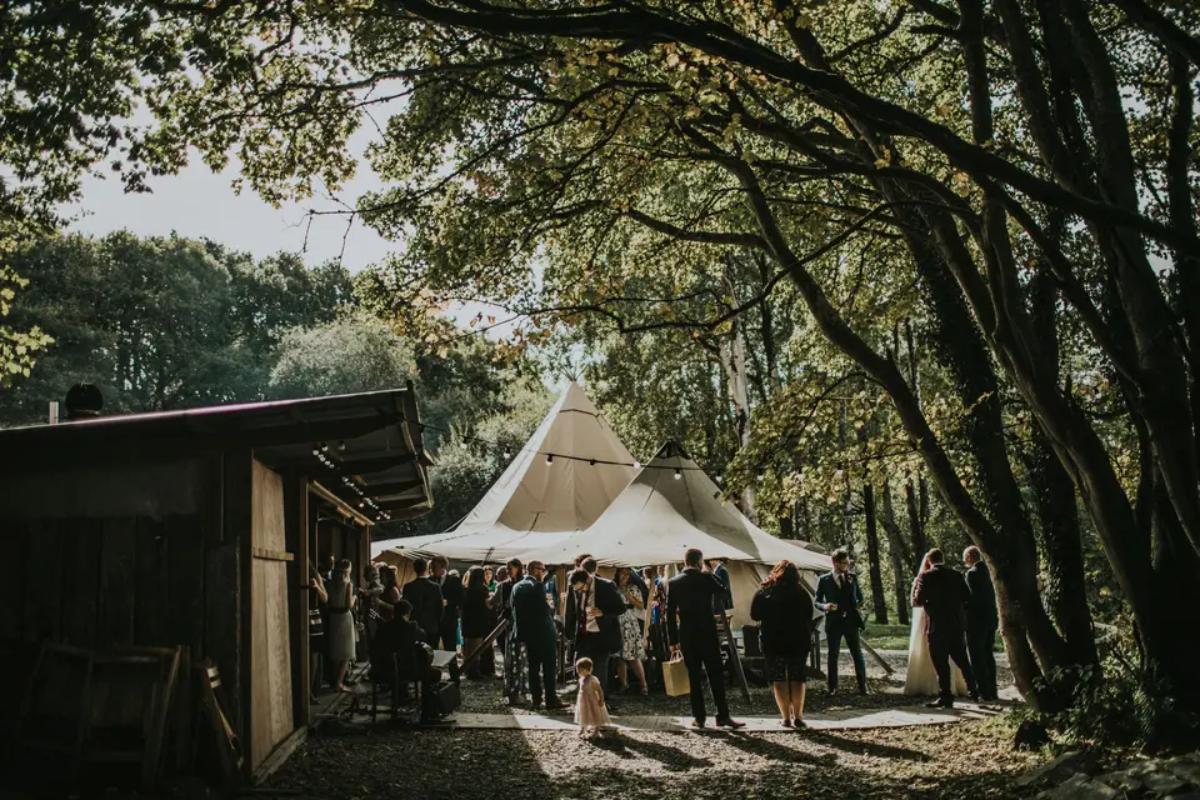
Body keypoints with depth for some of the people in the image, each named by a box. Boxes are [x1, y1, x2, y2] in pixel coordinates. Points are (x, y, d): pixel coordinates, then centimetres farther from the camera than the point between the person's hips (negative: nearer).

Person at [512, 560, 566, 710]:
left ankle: (536, 700, 13)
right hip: (543, 632, -7)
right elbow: (544, 609, -18)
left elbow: (514, 610, 8)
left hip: (527, 633, 7)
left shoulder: (517, 587, 7)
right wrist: (552, 613, 2)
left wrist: (521, 630, 14)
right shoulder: (538, 586, -14)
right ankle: (551, 700, -2)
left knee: (533, 667, 12)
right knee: (549, 667, -1)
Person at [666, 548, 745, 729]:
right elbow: (723, 592, 13)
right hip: (708, 634, -2)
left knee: (694, 677, 7)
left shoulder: (673, 583, 1)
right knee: (716, 676, 2)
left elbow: (670, 613, 1)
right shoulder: (706, 578, -7)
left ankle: (698, 717, 7)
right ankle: (723, 715, 1)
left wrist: (672, 641, 5)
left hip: (686, 637, 2)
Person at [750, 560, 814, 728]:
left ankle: (786, 716, -1)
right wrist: (808, 637, 15)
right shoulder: (801, 592, -2)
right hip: (799, 641, 1)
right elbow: (809, 617, 4)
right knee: (797, 678, 9)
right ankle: (798, 715, 1)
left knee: (778, 679, 5)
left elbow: (755, 615, -1)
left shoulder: (764, 593, -5)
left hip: (773, 642, -1)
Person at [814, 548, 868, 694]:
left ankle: (862, 686, 9)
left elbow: (860, 596, 16)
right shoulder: (824, 580, -2)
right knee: (833, 655, 4)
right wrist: (825, 606, -18)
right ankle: (833, 687, 12)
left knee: (857, 653, 2)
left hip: (851, 621, 1)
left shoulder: (852, 577, 5)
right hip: (833, 622, -1)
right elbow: (817, 601, 3)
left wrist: (859, 606, -5)